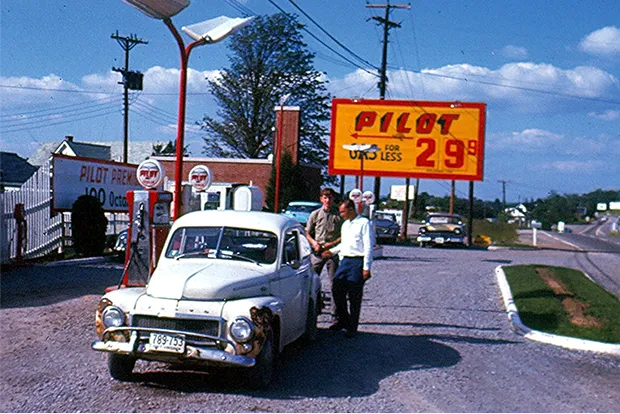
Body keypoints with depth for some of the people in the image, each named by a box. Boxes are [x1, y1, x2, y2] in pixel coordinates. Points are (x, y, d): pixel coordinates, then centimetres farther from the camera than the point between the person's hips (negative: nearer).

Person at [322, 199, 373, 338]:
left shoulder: (364, 223, -7)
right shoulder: (345, 224, 18)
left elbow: (368, 247, -10)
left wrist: (366, 267, -14)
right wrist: (332, 251, 22)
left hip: (357, 262, -7)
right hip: (344, 261, 7)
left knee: (354, 296, -2)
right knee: (337, 290, 3)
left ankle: (352, 327, 6)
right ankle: (342, 320, 20)